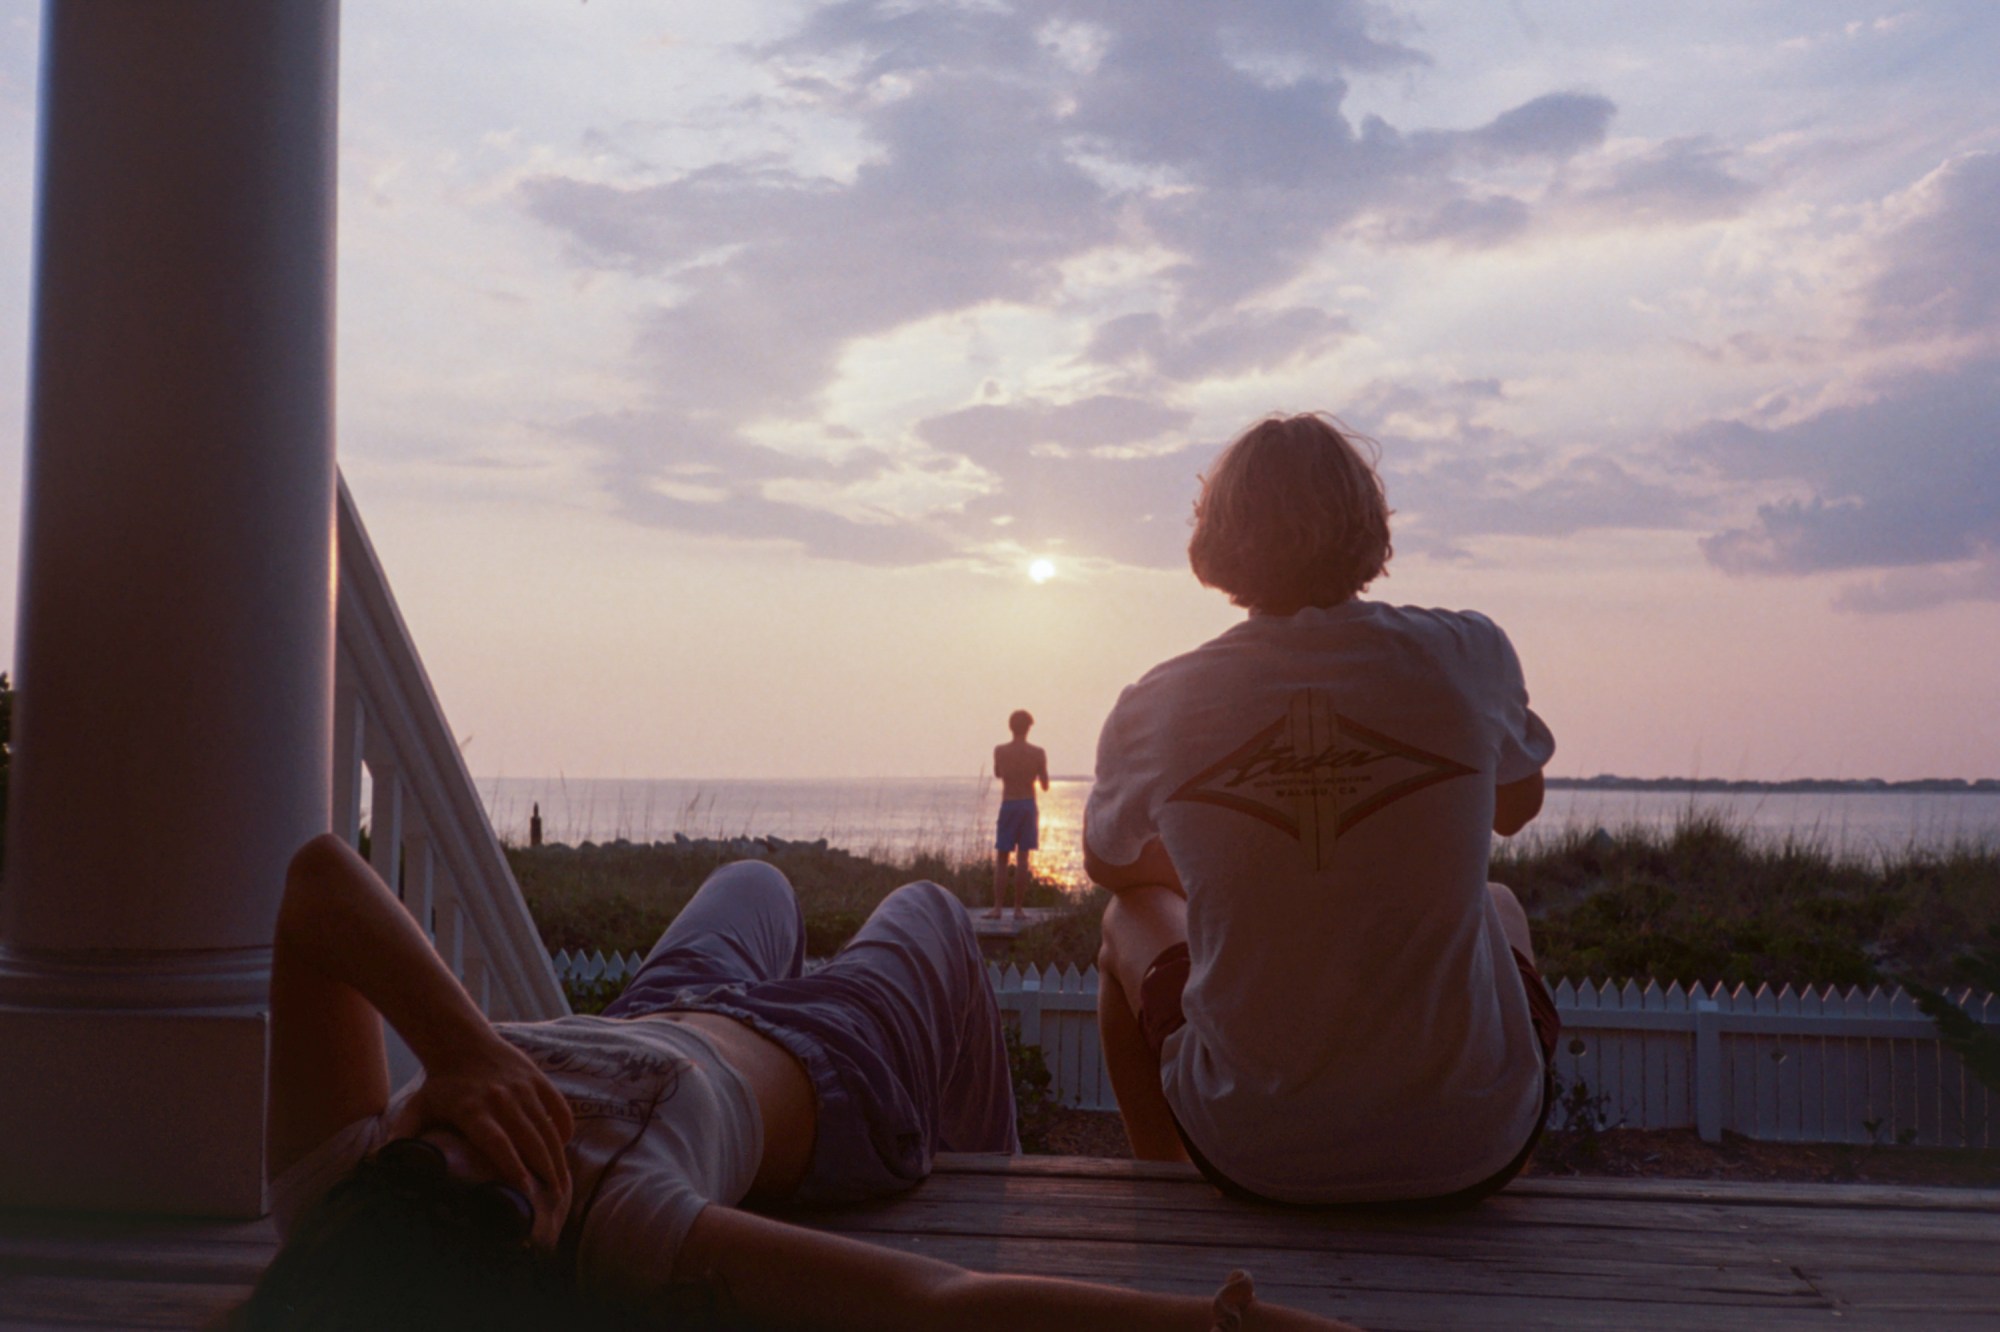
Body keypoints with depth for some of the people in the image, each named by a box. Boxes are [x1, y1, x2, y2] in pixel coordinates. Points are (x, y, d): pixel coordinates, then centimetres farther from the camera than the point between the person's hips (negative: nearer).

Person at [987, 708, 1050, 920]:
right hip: (1028, 805, 0)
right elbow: (1045, 786, 1)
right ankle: (1018, 909, 2)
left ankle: (997, 907, -1)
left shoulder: (999, 751, -4)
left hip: (1008, 805, 0)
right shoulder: (1037, 753, -6)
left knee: (1001, 859, 5)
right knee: (1022, 859, 3)